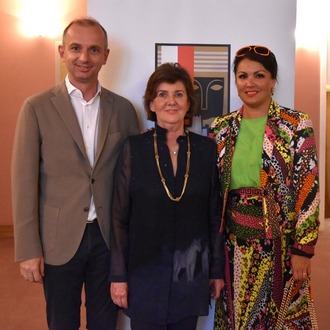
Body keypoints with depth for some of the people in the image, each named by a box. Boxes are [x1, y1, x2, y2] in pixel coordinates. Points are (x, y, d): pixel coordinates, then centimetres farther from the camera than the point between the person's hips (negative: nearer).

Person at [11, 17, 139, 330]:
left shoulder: (123, 109, 2)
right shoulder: (37, 108, -5)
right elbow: (24, 181, -6)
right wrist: (28, 250, -8)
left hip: (109, 236, 2)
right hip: (59, 239, -2)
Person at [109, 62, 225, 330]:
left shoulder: (206, 148, 0)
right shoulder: (134, 148, -6)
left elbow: (215, 215, 4)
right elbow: (119, 217, -4)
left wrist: (217, 270, 6)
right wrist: (118, 276, -5)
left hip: (191, 275, 2)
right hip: (145, 275, -2)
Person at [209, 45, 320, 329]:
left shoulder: (297, 125, -6)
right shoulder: (221, 128, 5)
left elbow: (308, 189, -8)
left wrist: (302, 248, -11)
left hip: (279, 242, -3)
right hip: (233, 243, 4)